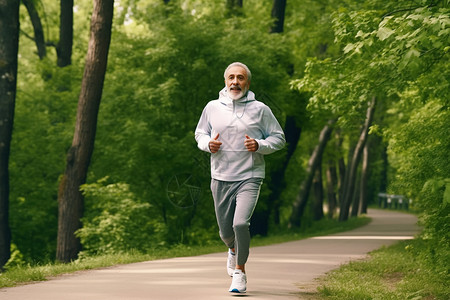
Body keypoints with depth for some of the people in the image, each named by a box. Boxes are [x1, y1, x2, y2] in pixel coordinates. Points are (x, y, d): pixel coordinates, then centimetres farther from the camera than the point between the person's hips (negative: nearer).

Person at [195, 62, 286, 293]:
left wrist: (260, 145, -13)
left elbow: (278, 138, 6)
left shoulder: (260, 110, 0)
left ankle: (240, 271, -3)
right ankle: (234, 250, 47)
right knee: (225, 231, 10)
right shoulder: (212, 108, 6)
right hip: (220, 179, 3)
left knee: (241, 224, -22)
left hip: (249, 178, -3)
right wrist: (207, 143, -4)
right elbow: (200, 133, 19)